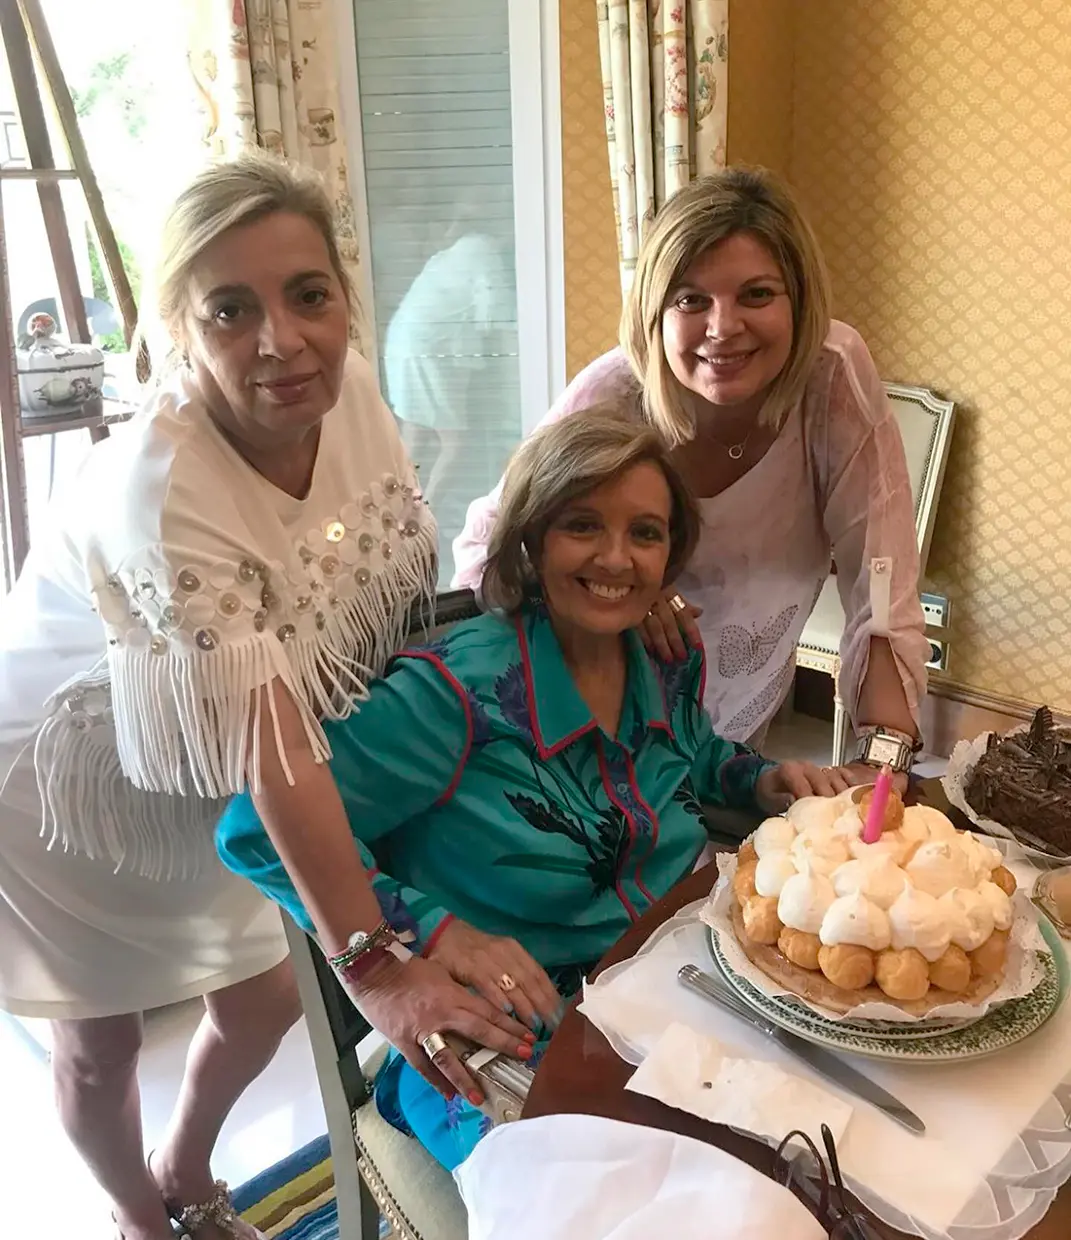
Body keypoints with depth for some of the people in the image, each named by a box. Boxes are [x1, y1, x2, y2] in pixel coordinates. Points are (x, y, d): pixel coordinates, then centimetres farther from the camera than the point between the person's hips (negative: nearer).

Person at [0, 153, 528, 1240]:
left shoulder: (347, 386, -17)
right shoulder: (158, 490, -36)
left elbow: (398, 587, -3)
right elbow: (273, 751, -38)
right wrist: (378, 967, -38)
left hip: (193, 782, 6)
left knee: (263, 1002, 18)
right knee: (99, 1037, 14)